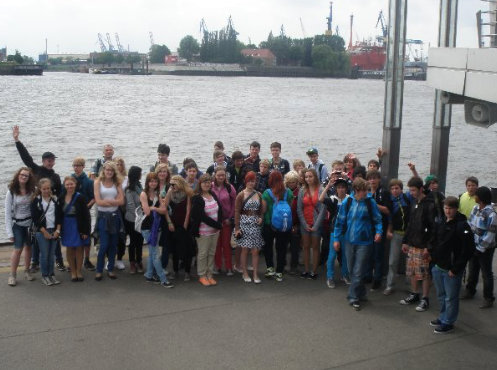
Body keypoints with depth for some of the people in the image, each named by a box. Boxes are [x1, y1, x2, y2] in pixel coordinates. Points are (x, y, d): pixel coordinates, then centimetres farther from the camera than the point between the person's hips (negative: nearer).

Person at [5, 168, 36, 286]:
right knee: (18, 249, -8)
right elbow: (8, 213, -7)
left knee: (28, 247, 10)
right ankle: (12, 275, 4)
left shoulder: (32, 191, -2)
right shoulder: (11, 192, -8)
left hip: (30, 223, 2)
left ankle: (27, 271, 26)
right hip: (17, 224, -2)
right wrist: (9, 232, -10)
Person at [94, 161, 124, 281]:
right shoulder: (98, 183, -3)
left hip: (114, 216, 3)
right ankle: (99, 270, 9)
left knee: (113, 244, 8)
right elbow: (98, 201, -12)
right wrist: (114, 201, -7)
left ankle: (110, 270, 19)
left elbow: (121, 201, -6)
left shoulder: (117, 183, 4)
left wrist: (107, 200, -14)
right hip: (103, 216, -3)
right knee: (104, 245, -5)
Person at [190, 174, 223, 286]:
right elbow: (202, 216, -18)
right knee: (203, 253, 2)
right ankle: (202, 276, 14)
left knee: (212, 253, 11)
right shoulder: (197, 198, -12)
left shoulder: (213, 195, 8)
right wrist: (217, 224, -16)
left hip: (215, 230, 6)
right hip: (203, 231, -6)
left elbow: (220, 209, 7)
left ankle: (209, 275, 20)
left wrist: (219, 223, -10)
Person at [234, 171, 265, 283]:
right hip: (244, 224, -3)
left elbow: (261, 209, 16)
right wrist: (237, 228, -9)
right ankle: (244, 273, 15)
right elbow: (237, 212, -5)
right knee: (245, 250, 2)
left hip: (255, 225, 3)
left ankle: (255, 274, 9)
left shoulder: (258, 195, 7)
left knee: (255, 250, 3)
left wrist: (261, 217, -4)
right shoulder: (241, 195, -4)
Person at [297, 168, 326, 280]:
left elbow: (323, 209, -10)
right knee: (306, 247, 8)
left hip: (316, 224, -3)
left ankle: (314, 271, 12)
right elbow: (299, 209, 0)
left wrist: (316, 226, -12)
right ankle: (306, 270, 15)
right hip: (304, 223, 3)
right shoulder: (302, 191, 2)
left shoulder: (321, 190, -8)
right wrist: (305, 224, -7)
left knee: (315, 247, 6)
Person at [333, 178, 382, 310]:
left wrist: (378, 231, -17)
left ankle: (354, 297, 7)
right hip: (349, 240, 3)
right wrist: (336, 238, 4)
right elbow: (340, 221, 4)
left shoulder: (370, 202, -7)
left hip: (364, 241, -3)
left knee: (358, 272, -3)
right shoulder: (347, 202, -2)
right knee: (352, 270, 13)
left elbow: (377, 220, 1)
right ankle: (360, 293, 31)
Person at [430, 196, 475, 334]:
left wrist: (455, 269, -18)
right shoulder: (442, 223, 7)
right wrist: (434, 259, 10)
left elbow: (468, 250, -19)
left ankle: (448, 322, 18)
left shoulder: (462, 226, -16)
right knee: (441, 295, 20)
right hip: (438, 267, 7)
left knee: (450, 297, 5)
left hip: (452, 270, -7)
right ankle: (443, 317, 36)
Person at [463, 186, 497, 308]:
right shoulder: (475, 208, 1)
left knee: (486, 274, 6)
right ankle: (470, 291, 38)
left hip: (485, 249, -7)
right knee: (472, 270, 21)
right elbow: (470, 224, 9)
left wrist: (480, 248, -16)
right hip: (473, 245, 7)